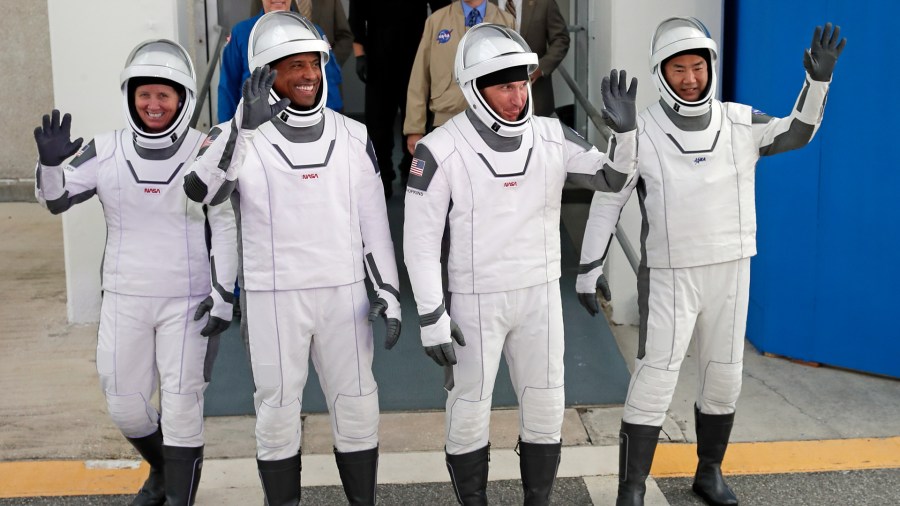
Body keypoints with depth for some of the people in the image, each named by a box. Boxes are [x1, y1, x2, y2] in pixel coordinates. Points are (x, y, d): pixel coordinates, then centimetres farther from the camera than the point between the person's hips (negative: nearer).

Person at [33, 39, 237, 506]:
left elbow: (225, 229, -4)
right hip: (124, 301, 3)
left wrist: (222, 293, -9)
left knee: (181, 406, -1)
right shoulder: (107, 152, 0)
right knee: (124, 406, 12)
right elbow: (55, 199, 1)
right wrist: (50, 162, -19)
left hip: (188, 302, -3)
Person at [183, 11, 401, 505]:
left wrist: (388, 291, 2)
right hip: (272, 298, -2)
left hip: (343, 293, 3)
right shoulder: (239, 135, -6)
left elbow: (373, 219, 7)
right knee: (278, 411, 7)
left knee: (356, 405, 8)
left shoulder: (353, 137, 4)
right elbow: (200, 192, -25)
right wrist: (244, 126, -35)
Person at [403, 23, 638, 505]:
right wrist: (431, 317, -15)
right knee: (469, 412, 5)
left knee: (545, 408, 9)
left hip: (539, 295, 4)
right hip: (475, 301, -3)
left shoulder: (553, 139, -4)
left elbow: (613, 179, 4)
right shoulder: (441, 149, -16)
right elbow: (420, 239, -13)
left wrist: (624, 129, -16)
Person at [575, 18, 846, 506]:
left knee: (723, 379, 12)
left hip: (730, 272, 4)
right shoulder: (641, 133, -11)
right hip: (669, 277, -4)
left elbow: (797, 134, 9)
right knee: (654, 382, -7)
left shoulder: (740, 123, -2)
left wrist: (817, 79, -8)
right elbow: (607, 200, -5)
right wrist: (588, 270, -5)